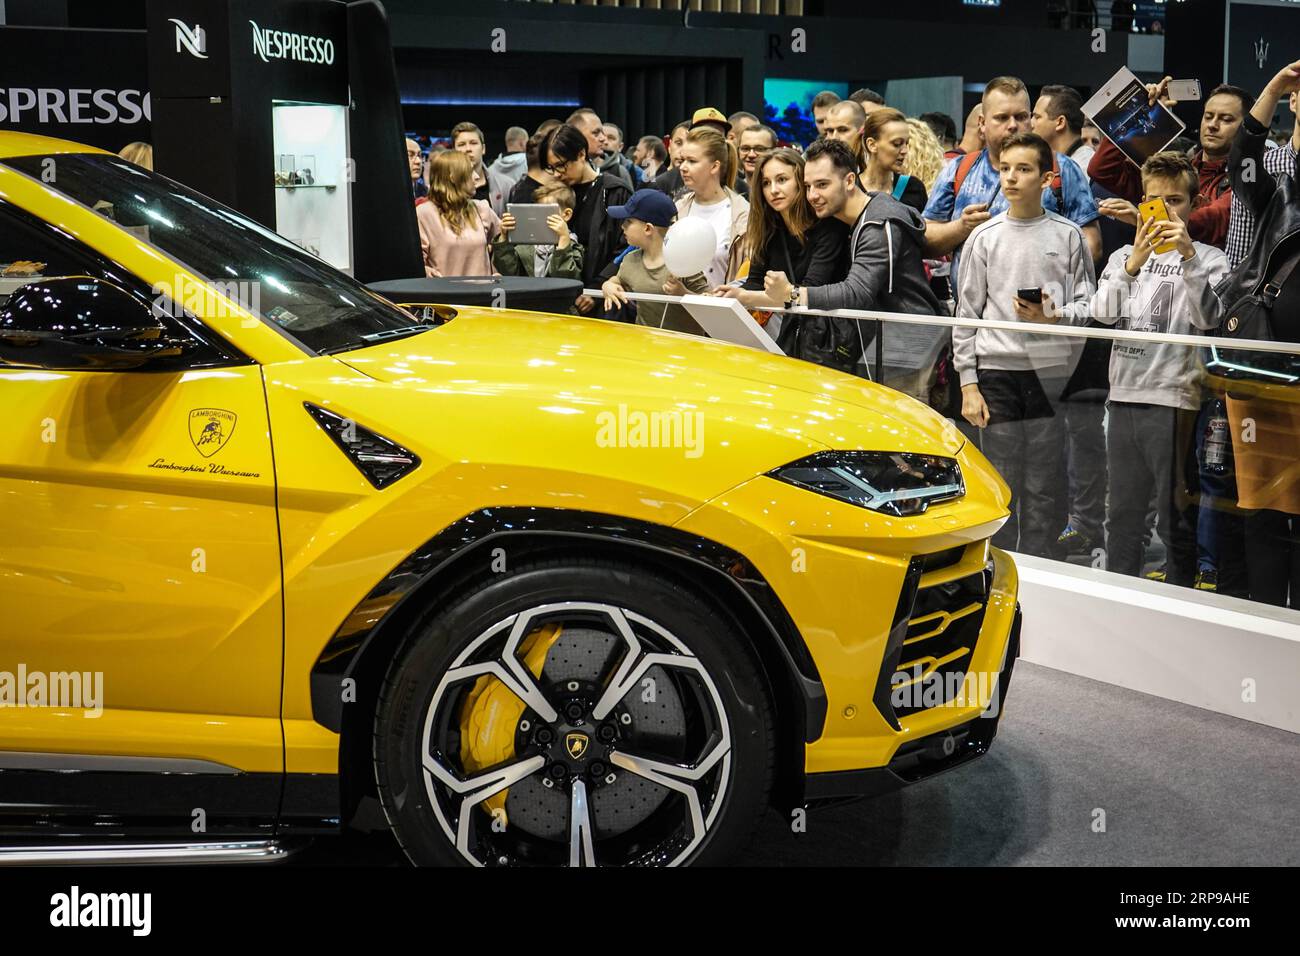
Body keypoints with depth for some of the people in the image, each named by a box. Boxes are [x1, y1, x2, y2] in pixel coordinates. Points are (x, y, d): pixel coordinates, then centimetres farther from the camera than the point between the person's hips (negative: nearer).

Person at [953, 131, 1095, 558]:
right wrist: (968, 383, 0)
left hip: (1052, 372, -1)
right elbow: (966, 314, 6)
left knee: (1045, 487, 1)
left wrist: (1051, 316, -14)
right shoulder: (984, 237, 7)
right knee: (999, 483, 2)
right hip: (996, 371, 1)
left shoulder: (1068, 235, 5)